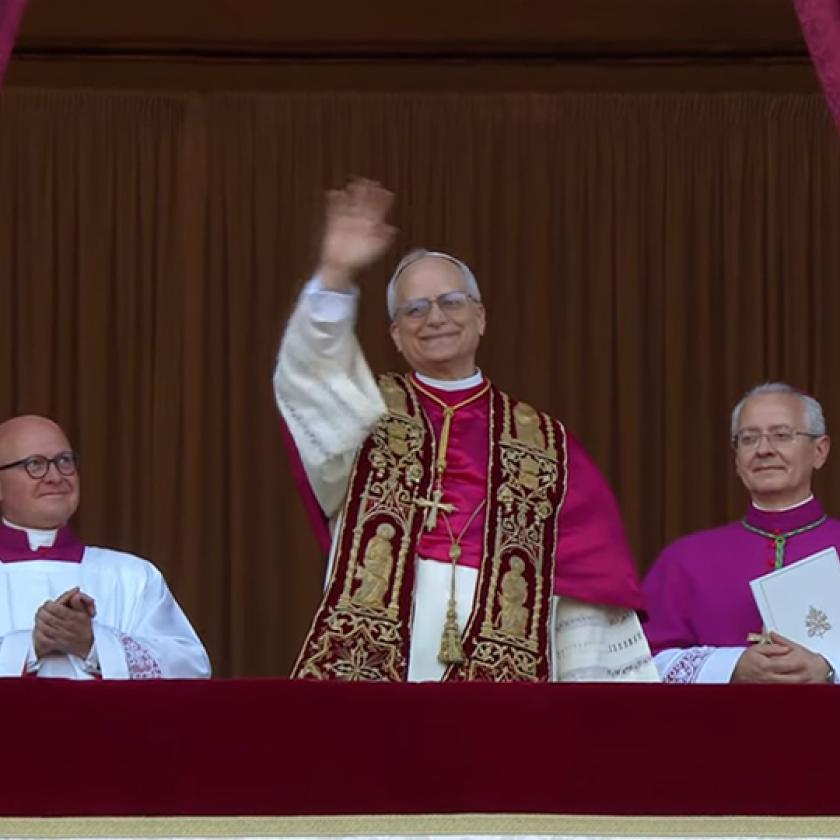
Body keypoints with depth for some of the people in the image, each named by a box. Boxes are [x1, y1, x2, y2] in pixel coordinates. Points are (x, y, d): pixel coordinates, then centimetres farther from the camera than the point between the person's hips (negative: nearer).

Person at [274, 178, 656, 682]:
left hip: (500, 675, 1)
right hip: (368, 667, -1)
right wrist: (336, 277, -25)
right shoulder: (368, 415, 14)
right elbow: (310, 377, -10)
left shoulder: (544, 445, 14)